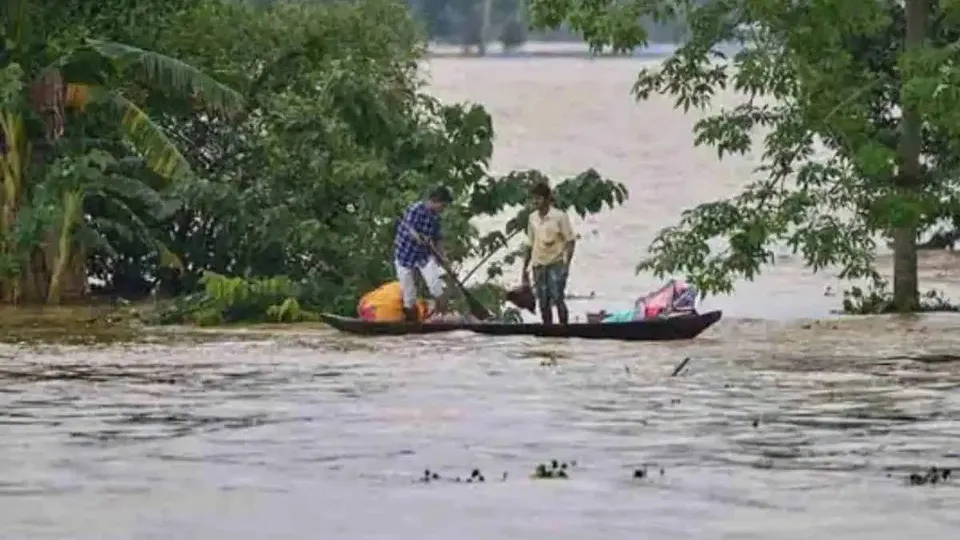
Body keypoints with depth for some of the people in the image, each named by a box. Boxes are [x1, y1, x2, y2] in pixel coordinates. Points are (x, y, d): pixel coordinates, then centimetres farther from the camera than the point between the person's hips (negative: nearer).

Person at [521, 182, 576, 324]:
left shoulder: (559, 216, -6)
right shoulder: (533, 218, 10)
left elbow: (570, 240, -6)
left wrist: (566, 261, -19)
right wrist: (525, 269, 17)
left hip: (556, 263, -5)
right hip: (539, 265, 5)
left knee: (558, 299, -12)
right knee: (543, 303, 5)